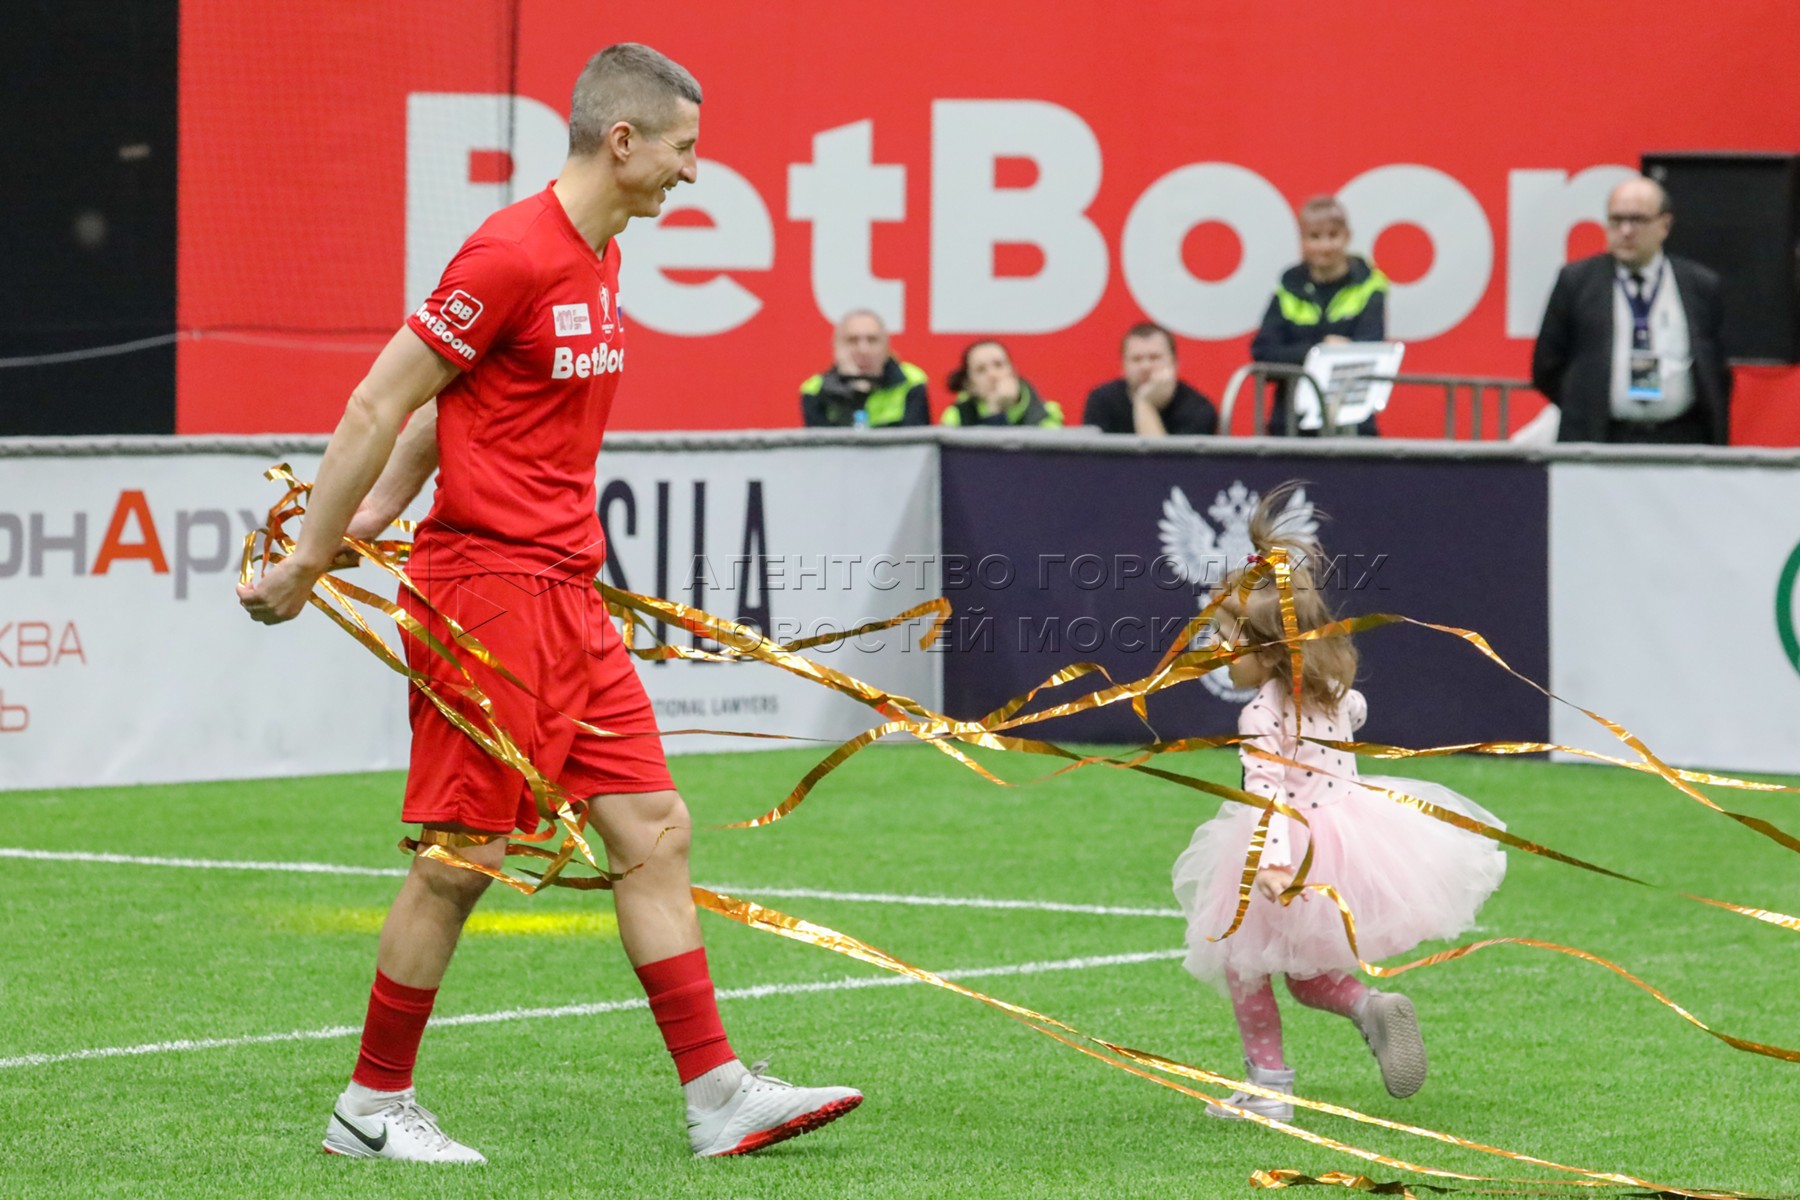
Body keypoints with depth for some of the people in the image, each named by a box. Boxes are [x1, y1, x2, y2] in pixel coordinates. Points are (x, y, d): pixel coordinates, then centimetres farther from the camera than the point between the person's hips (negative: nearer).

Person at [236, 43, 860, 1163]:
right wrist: (306, 564, -10)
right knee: (461, 854, -3)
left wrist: (379, 512, 14)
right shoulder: (513, 253, -15)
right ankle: (373, 1106, 9)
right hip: (489, 584, -9)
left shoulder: (600, 258, 14)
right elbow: (379, 405, -13)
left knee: (656, 828, 5)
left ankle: (719, 1093, 7)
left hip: (568, 591, 9)